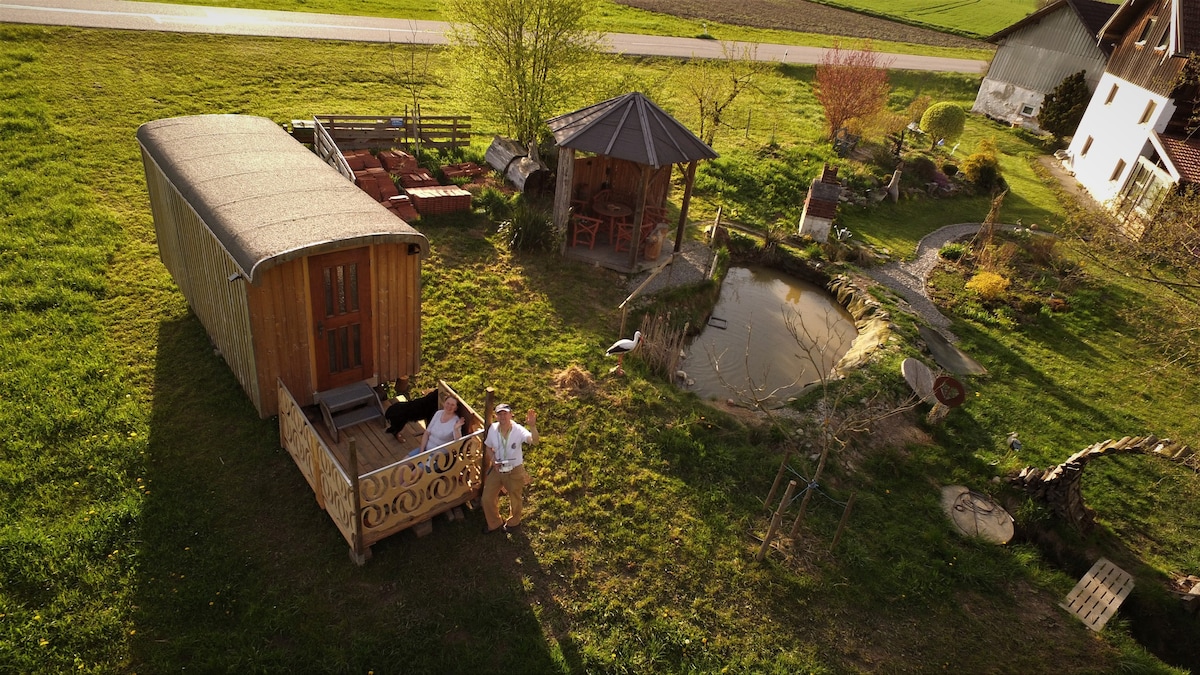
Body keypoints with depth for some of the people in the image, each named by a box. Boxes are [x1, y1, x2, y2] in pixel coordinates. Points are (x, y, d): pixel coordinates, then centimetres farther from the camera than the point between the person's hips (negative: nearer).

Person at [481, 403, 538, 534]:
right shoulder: (493, 429, -14)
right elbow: (488, 447, 4)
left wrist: (532, 426, -62)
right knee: (487, 498, 12)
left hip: (514, 470, -3)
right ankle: (494, 523, 40)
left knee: (515, 499, 19)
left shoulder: (518, 430, -26)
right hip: (497, 469, 3)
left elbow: (534, 441, -44)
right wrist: (493, 461, -13)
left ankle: (513, 522, 49)